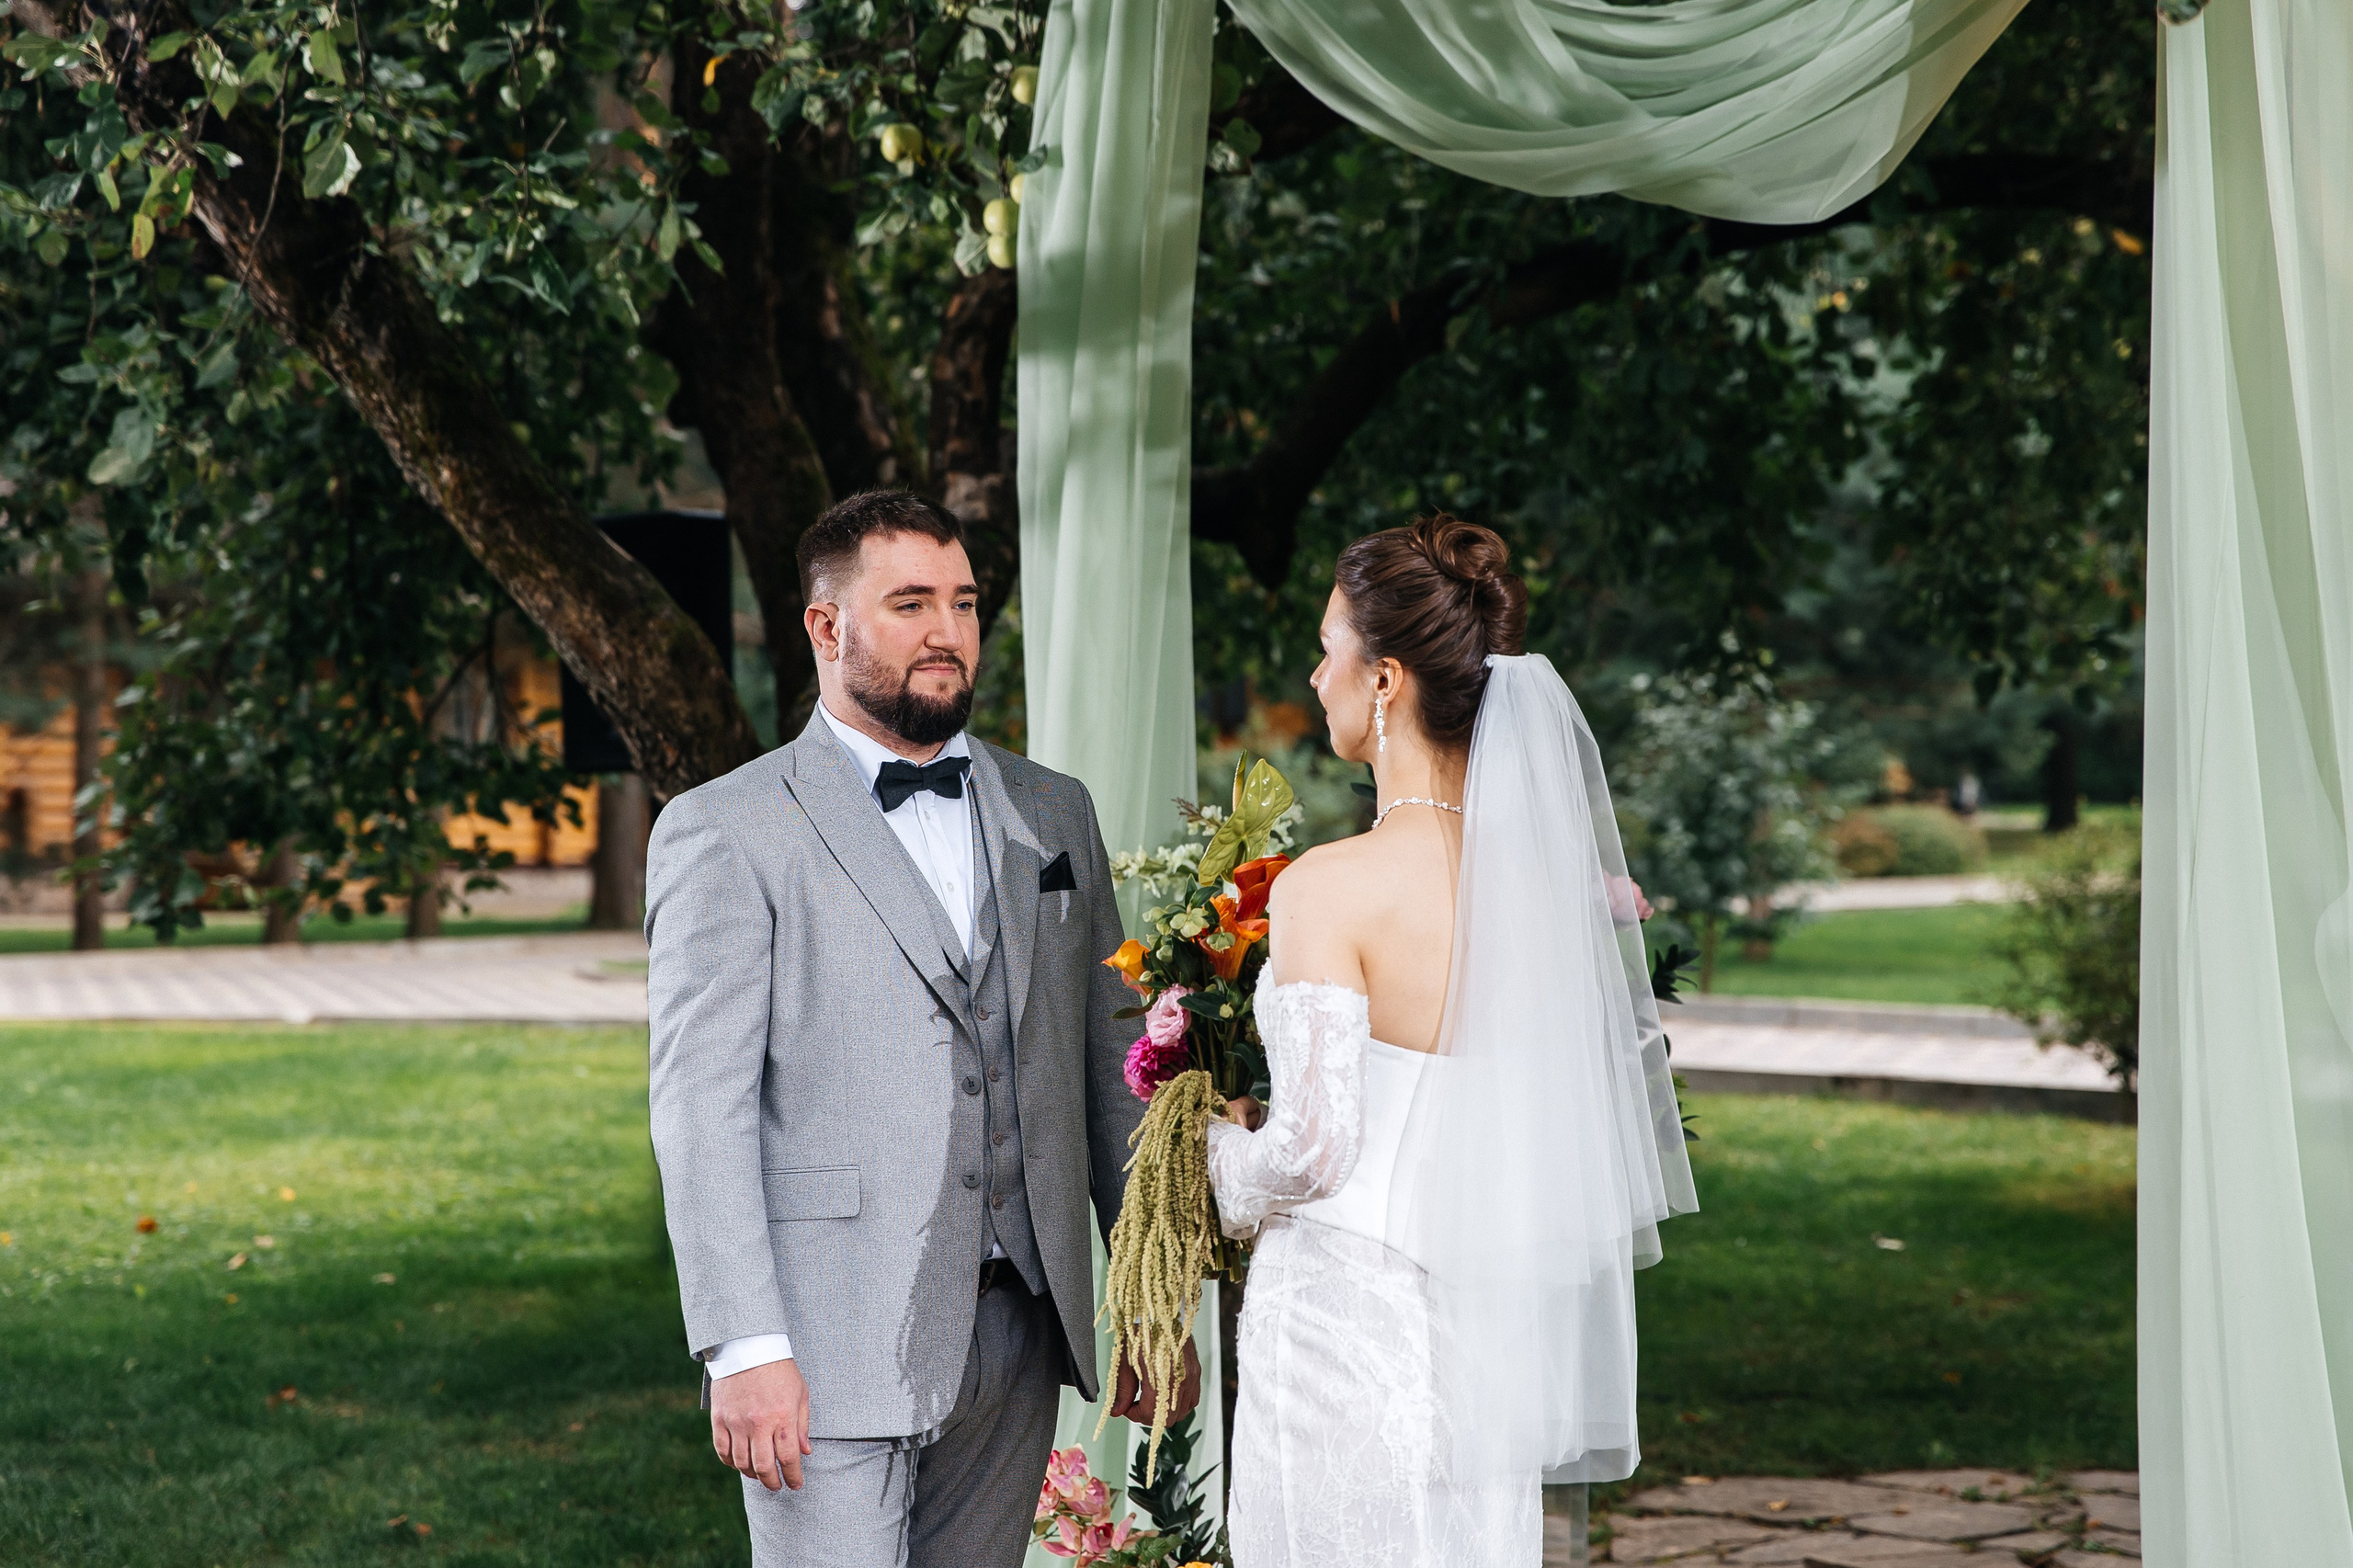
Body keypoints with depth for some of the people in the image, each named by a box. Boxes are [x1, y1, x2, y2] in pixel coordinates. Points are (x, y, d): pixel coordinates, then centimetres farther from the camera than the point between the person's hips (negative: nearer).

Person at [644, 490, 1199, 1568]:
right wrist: (743, 1347, -16)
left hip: (1017, 1331, 5)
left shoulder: (1052, 816, 14)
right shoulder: (722, 833, -2)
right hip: (832, 1345, -5)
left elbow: (1110, 1063, 14)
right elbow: (700, 1105, -8)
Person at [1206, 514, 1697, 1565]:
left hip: (1347, 1317, -6)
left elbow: (1311, 1150, -17)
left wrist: (1225, 1151, 4)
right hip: (1495, 1335, 6)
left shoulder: (1331, 887, -18)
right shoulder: (1555, 869, 1)